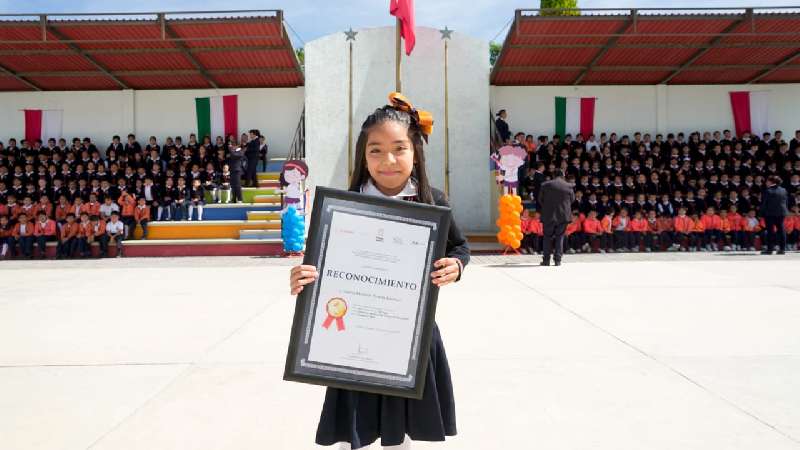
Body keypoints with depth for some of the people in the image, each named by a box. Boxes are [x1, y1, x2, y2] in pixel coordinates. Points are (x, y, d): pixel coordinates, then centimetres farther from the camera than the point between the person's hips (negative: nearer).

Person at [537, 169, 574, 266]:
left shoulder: (545, 185, -2)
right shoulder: (569, 186, 0)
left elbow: (540, 200, 4)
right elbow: (572, 200, 9)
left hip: (548, 215, -1)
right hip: (563, 216, 1)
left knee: (547, 237, 8)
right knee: (559, 237, 8)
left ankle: (546, 259, 6)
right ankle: (557, 260, 4)